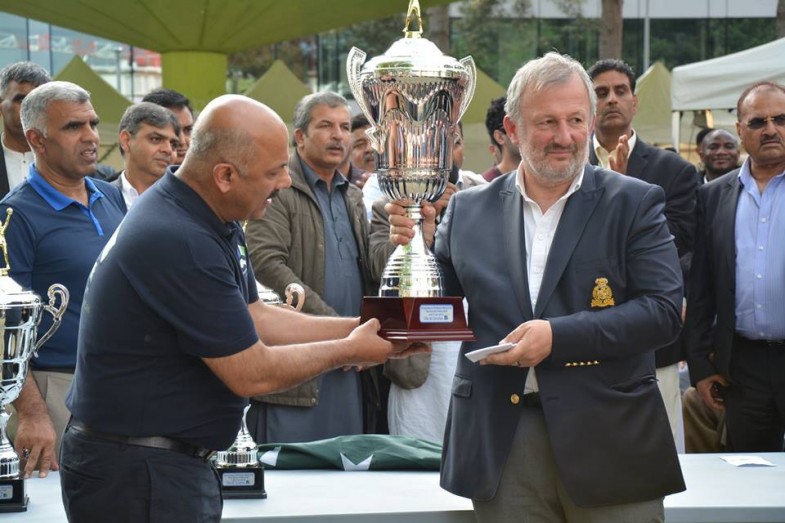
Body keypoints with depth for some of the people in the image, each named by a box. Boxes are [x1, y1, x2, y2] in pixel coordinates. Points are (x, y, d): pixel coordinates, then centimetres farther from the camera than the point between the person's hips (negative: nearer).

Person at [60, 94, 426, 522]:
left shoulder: (214, 222, 4)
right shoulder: (179, 243, -27)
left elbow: (257, 318, 12)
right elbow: (252, 374, -21)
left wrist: (365, 328, 5)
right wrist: (350, 351, -6)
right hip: (137, 471, -9)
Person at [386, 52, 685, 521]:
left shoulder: (634, 203, 0)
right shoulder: (469, 211, 7)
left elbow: (664, 311, -8)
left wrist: (558, 336, -18)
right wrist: (422, 247, -7)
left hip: (609, 442, -2)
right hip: (502, 444, 2)